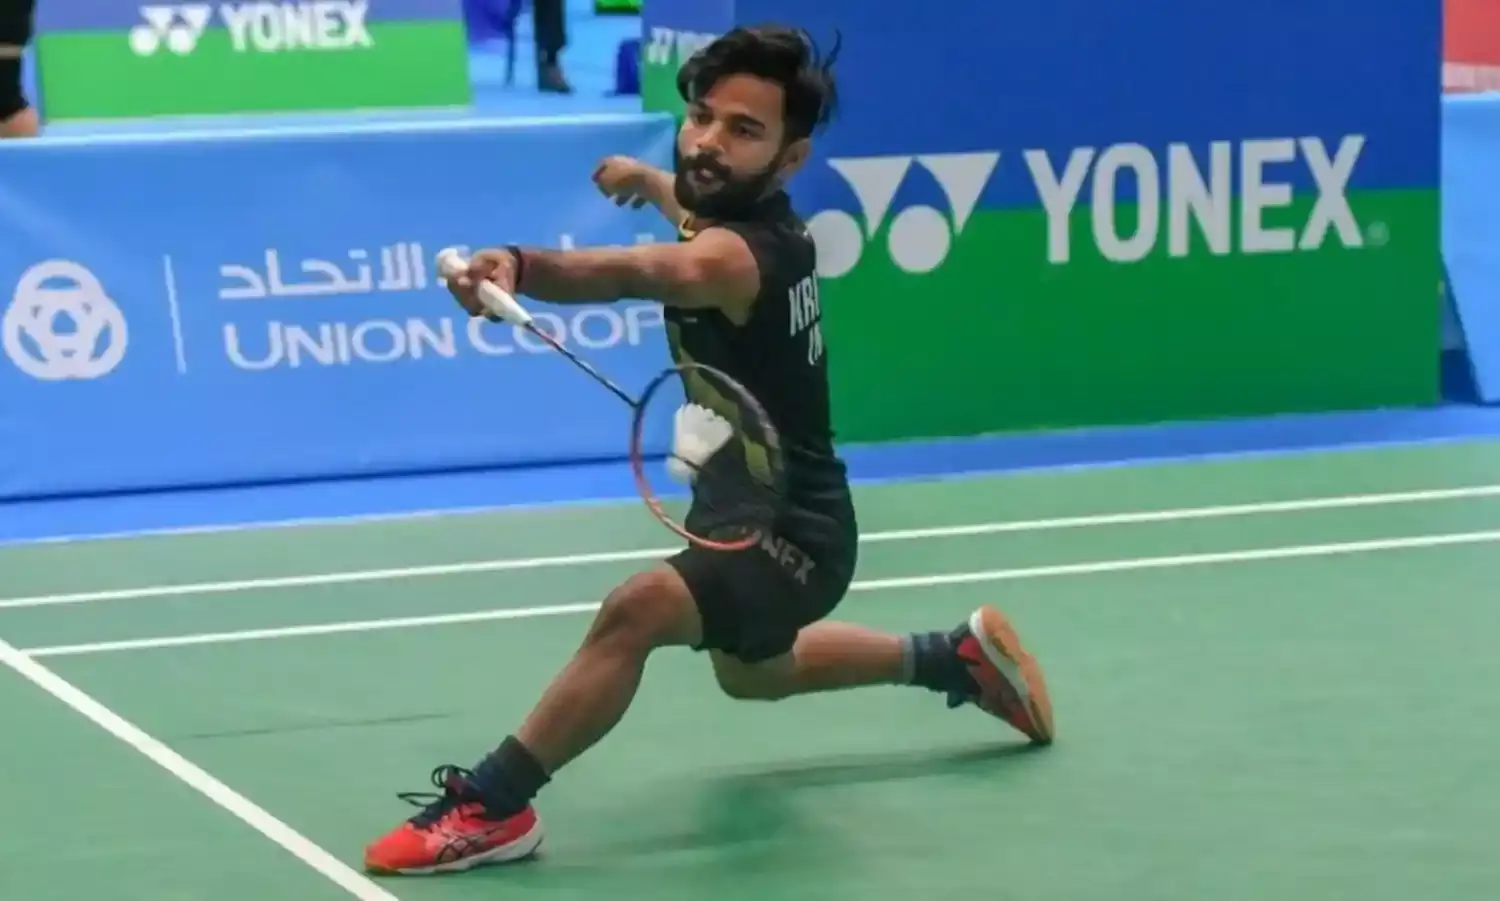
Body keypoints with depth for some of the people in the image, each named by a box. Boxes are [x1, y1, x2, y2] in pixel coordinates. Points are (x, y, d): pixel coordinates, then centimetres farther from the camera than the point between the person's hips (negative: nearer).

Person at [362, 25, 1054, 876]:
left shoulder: (741, 255, -33)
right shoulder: (748, 219, -5)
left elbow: (636, 271, -57)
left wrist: (517, 264, -74)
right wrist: (651, 180, 37)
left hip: (792, 534, -11)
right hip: (757, 511, 11)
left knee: (636, 610, -36)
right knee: (748, 670, 37)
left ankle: (493, 806, -26)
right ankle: (960, 654, 51)